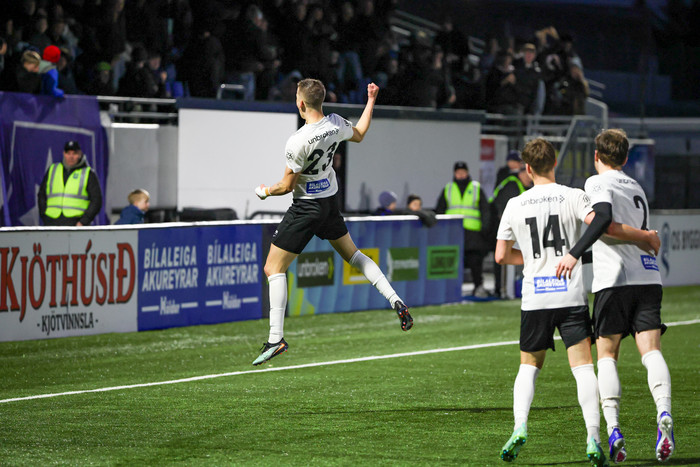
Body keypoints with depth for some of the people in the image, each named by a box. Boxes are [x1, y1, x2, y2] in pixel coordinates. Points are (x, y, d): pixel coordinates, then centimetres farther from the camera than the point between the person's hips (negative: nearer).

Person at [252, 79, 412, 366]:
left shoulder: (298, 141, -27)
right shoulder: (336, 124, -7)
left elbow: (287, 186, -18)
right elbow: (359, 135, 18)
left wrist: (265, 191, 2)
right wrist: (371, 101, 30)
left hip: (306, 207, -7)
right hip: (331, 200, 7)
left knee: (273, 269, 0)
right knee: (352, 253, 27)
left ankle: (276, 338, -8)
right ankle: (395, 301, 17)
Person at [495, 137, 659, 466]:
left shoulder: (515, 205, 5)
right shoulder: (572, 197, -2)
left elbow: (501, 256, 8)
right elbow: (601, 224, -16)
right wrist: (644, 238, -4)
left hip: (534, 297, 2)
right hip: (571, 294, -2)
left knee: (529, 365, 16)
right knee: (583, 366, -1)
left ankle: (519, 427, -2)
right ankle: (593, 438, -12)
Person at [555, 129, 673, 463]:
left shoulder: (598, 183, 2)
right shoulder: (636, 188, 24)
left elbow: (603, 217, -18)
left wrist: (575, 253, -23)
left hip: (614, 281, -4)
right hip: (648, 277, 4)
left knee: (607, 356, 5)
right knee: (651, 351, -6)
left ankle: (613, 429, -7)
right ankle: (664, 413, -31)